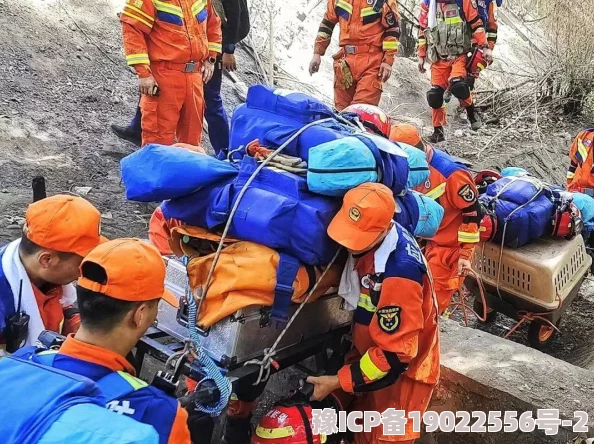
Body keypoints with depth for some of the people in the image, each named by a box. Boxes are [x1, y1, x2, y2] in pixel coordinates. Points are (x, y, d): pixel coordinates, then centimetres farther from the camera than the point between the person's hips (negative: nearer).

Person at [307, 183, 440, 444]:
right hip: (372, 354, 8)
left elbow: (395, 354, -30)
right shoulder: (378, 235, -12)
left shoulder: (399, 273, -37)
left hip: (401, 370, -8)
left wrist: (338, 381, -23)